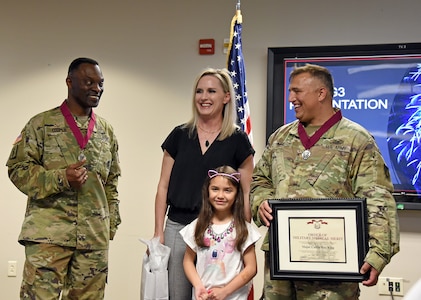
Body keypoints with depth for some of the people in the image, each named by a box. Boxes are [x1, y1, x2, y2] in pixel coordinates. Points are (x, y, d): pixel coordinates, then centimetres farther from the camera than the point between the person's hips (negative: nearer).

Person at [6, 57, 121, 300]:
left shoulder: (106, 131, 14)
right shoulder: (42, 124, 1)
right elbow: (18, 168, -3)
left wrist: (111, 223, 14)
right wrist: (60, 178, -17)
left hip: (95, 237, 4)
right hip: (48, 234, -4)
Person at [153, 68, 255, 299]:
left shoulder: (238, 140, 1)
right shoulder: (179, 135, 7)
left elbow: (246, 194, 3)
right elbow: (163, 186, 9)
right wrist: (158, 232, 4)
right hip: (177, 227, 2)